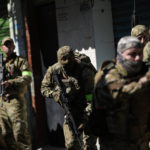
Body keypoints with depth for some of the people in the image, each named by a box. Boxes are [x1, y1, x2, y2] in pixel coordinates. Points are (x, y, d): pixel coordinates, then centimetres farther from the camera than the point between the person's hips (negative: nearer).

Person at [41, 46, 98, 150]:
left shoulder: (85, 71, -24)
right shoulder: (54, 71, -7)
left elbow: (91, 98, -27)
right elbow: (44, 87, 7)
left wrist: (86, 119, -34)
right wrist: (54, 93, -15)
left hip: (86, 112, -5)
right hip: (70, 112, 5)